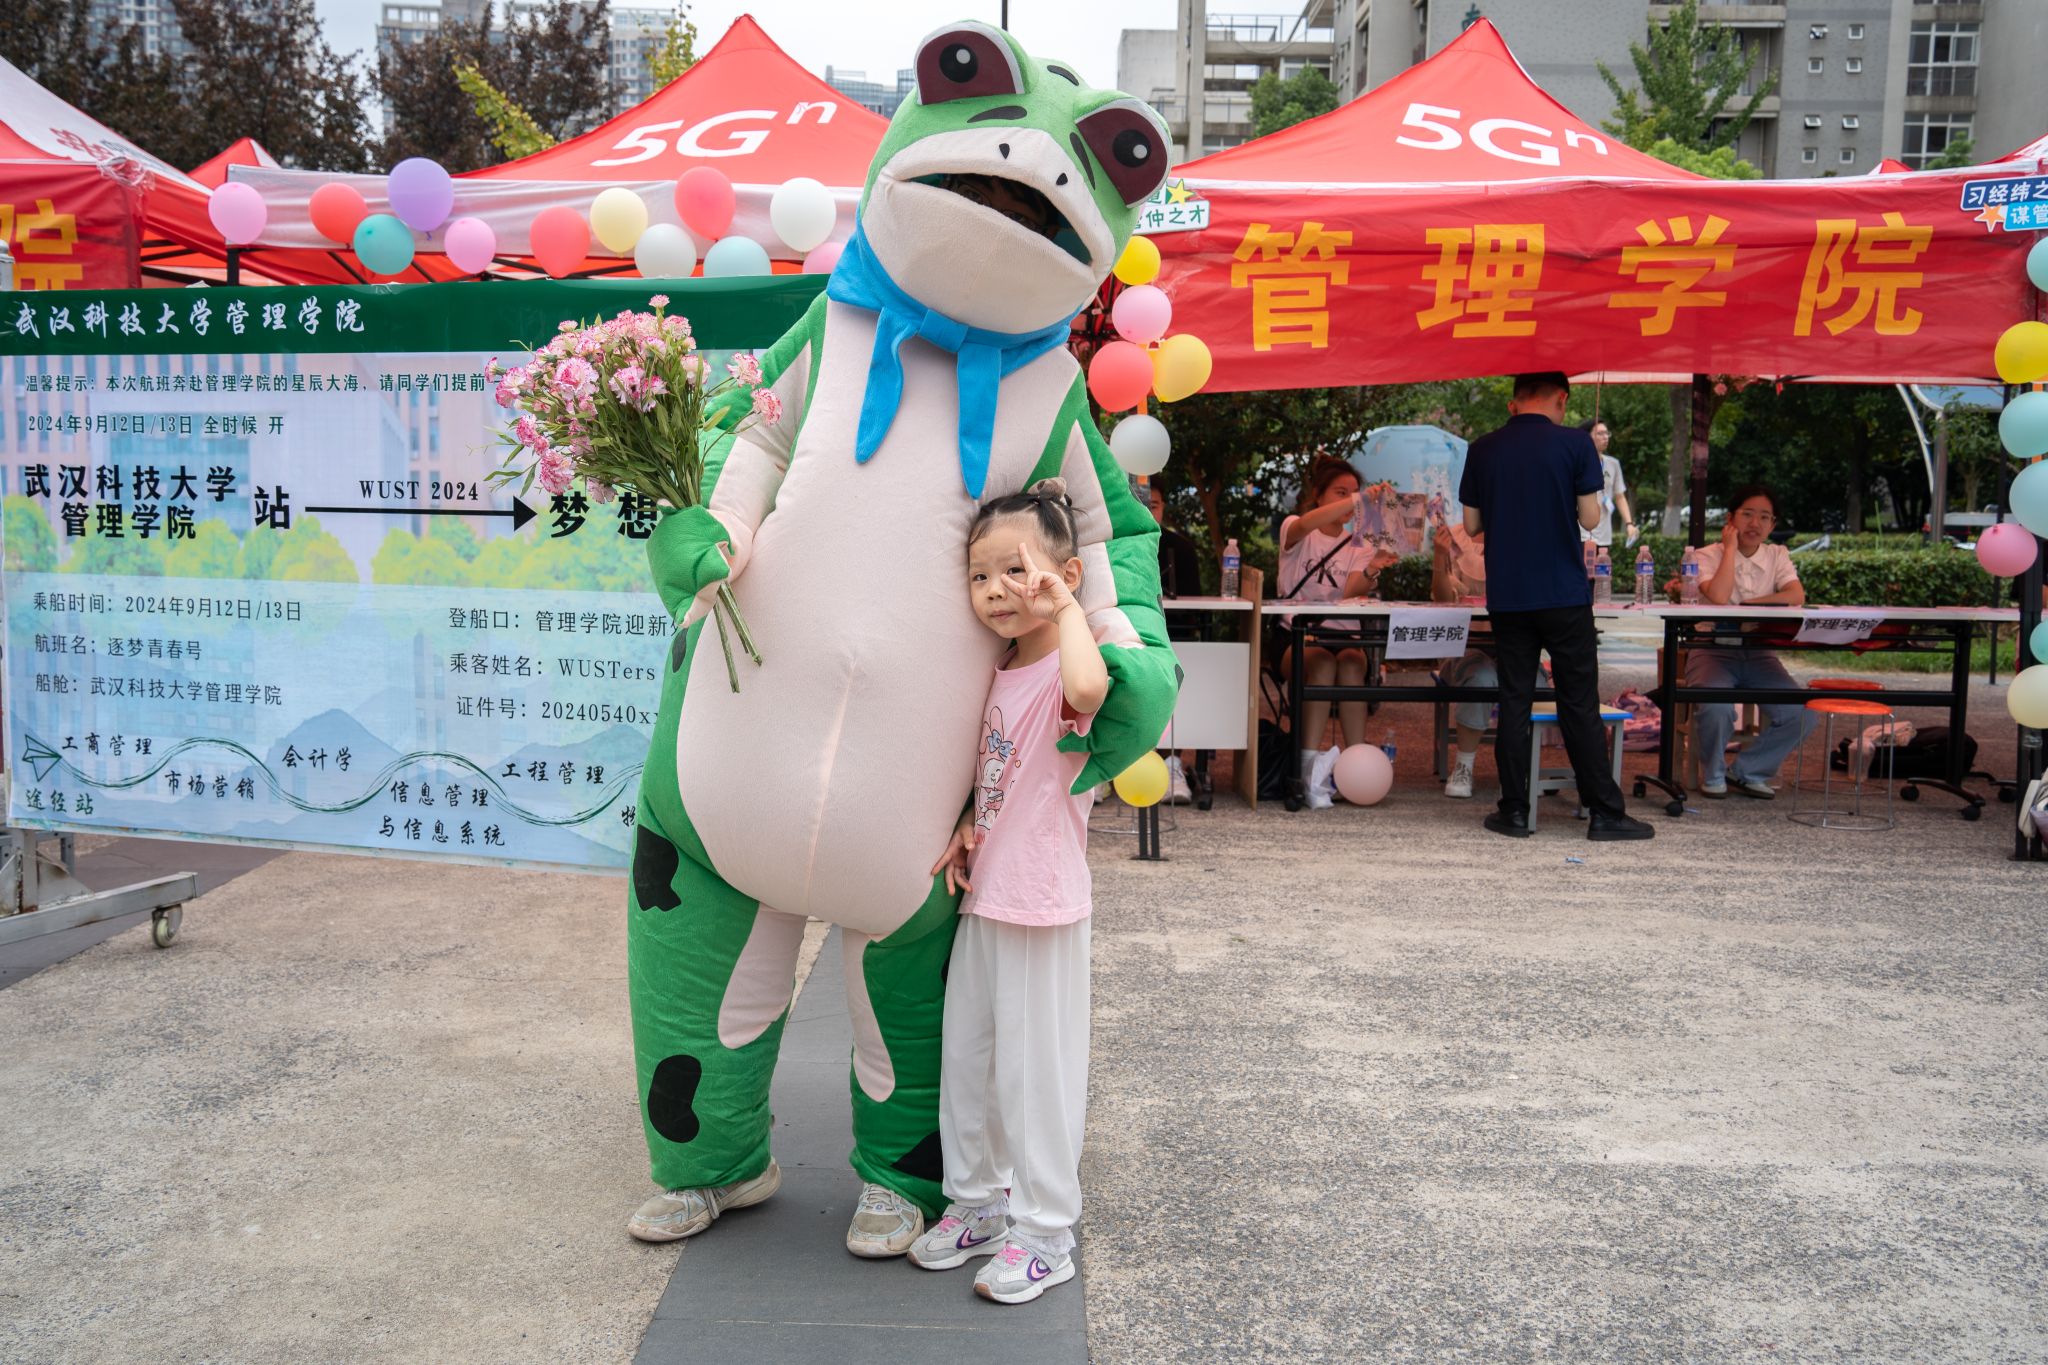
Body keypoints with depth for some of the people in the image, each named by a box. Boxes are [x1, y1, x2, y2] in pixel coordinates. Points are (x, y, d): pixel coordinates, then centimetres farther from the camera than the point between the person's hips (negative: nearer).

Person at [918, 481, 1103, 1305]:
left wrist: (1066, 607, -30)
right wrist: (966, 829, 3)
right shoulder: (1000, 676, 10)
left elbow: (1088, 689, -43)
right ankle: (977, 1202, 34)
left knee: (1035, 1068, 2)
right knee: (966, 1057, 17)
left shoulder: (1068, 670, -16)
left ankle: (1044, 1234, 17)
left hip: (1043, 909, -8)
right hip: (983, 898, 9)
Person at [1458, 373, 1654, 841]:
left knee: (1514, 701, 8)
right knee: (1580, 704, 4)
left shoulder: (1483, 450, 2)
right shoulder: (1575, 444, -6)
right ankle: (1604, 811, 8)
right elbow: (1590, 518, -5)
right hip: (1564, 593, -2)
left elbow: (1472, 525, 6)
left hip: (1507, 597, 2)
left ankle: (1514, 811, 9)